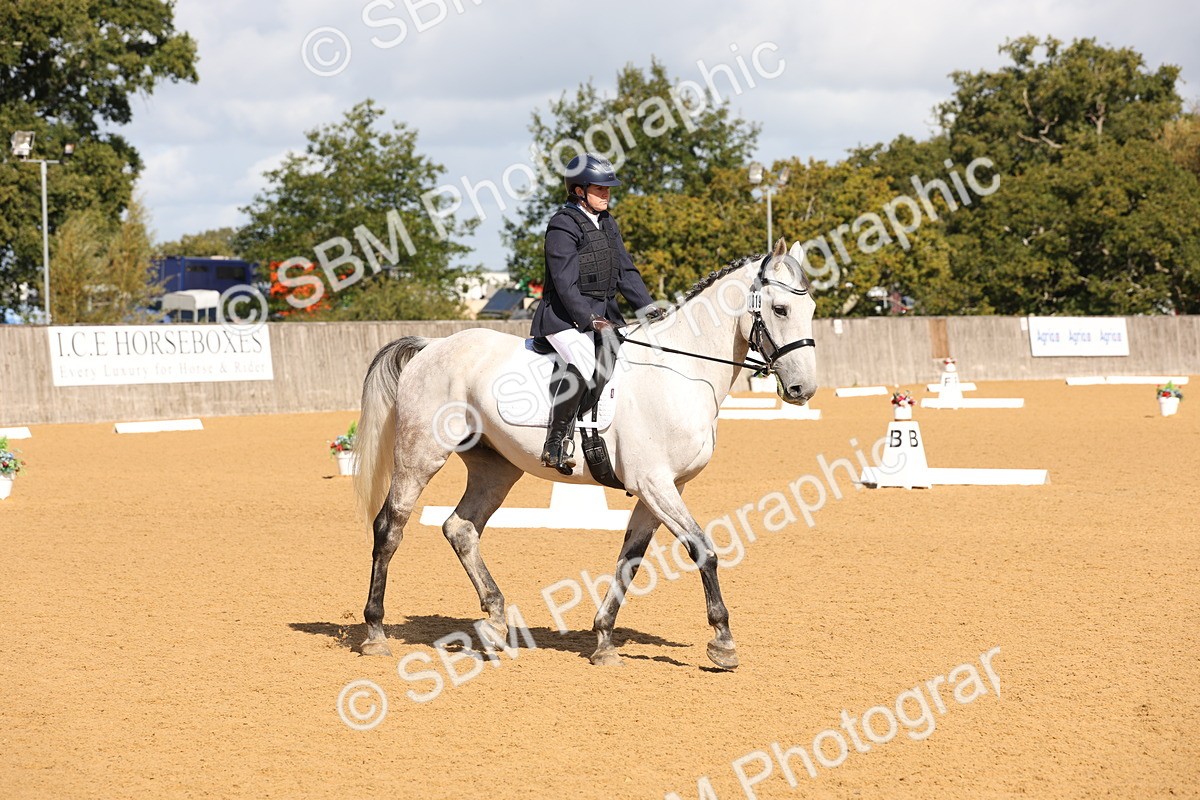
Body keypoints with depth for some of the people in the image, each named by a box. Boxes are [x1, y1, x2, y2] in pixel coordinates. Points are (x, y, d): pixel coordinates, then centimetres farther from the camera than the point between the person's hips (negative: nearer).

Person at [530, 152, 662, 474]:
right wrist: (590, 320, -24)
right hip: (565, 315, -9)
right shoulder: (563, 225, -10)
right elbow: (565, 282, -17)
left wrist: (647, 307, 2)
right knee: (583, 361, -33)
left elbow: (626, 271, 15)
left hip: (604, 312, 9)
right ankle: (555, 442, -29)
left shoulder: (607, 224, 16)